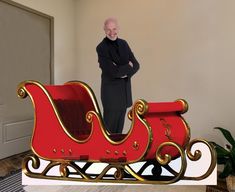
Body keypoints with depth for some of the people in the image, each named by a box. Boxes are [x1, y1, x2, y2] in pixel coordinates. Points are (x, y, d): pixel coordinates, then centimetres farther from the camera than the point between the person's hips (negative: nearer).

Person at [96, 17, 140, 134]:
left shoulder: (123, 44, 6)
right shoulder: (101, 48, -13)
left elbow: (136, 65, 2)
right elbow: (113, 71, -22)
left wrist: (123, 71, -15)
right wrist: (128, 67, -9)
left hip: (125, 89, 6)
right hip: (111, 90, -6)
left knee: (119, 125, 14)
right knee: (109, 125, 2)